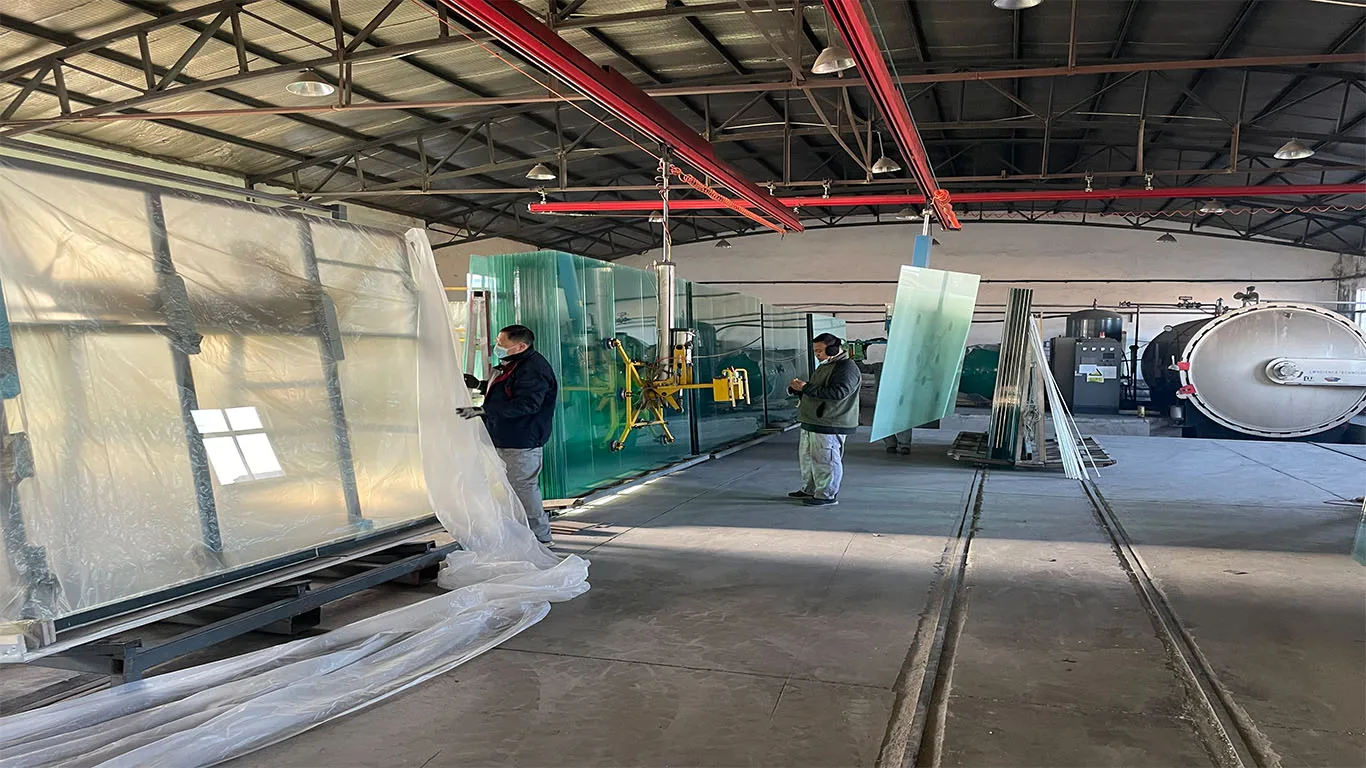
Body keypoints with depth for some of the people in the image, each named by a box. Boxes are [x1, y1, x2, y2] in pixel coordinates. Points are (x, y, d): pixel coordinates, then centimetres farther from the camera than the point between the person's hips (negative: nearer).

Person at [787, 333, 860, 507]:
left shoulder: (847, 368, -14)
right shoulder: (824, 366, 19)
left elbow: (838, 392, -27)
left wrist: (806, 388, -25)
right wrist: (797, 389, 8)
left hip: (830, 425, -10)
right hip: (812, 422, 10)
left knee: (825, 460, -5)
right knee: (807, 455, 17)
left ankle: (827, 495, 4)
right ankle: (809, 489, 29)